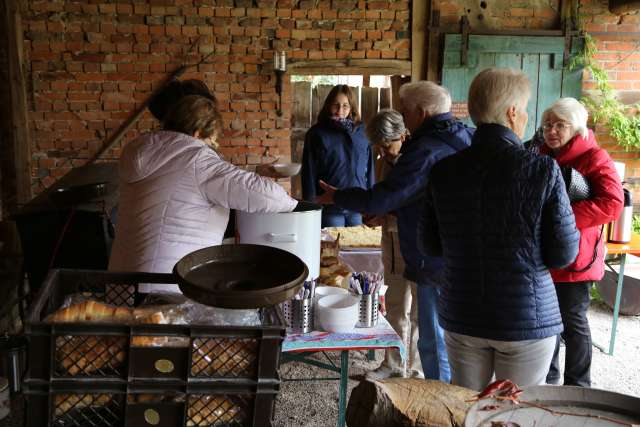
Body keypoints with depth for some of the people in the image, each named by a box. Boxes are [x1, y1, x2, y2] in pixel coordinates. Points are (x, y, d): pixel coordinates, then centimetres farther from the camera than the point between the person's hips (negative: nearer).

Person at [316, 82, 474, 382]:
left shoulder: (426, 151, -20)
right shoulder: (468, 139, 8)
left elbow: (380, 200, -18)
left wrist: (336, 197, -2)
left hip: (438, 266, -9)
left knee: (435, 345, 3)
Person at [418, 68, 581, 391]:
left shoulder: (443, 171, -5)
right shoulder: (543, 170, -15)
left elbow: (429, 245, 4)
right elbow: (563, 254, -11)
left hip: (460, 316, 3)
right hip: (527, 317, -3)